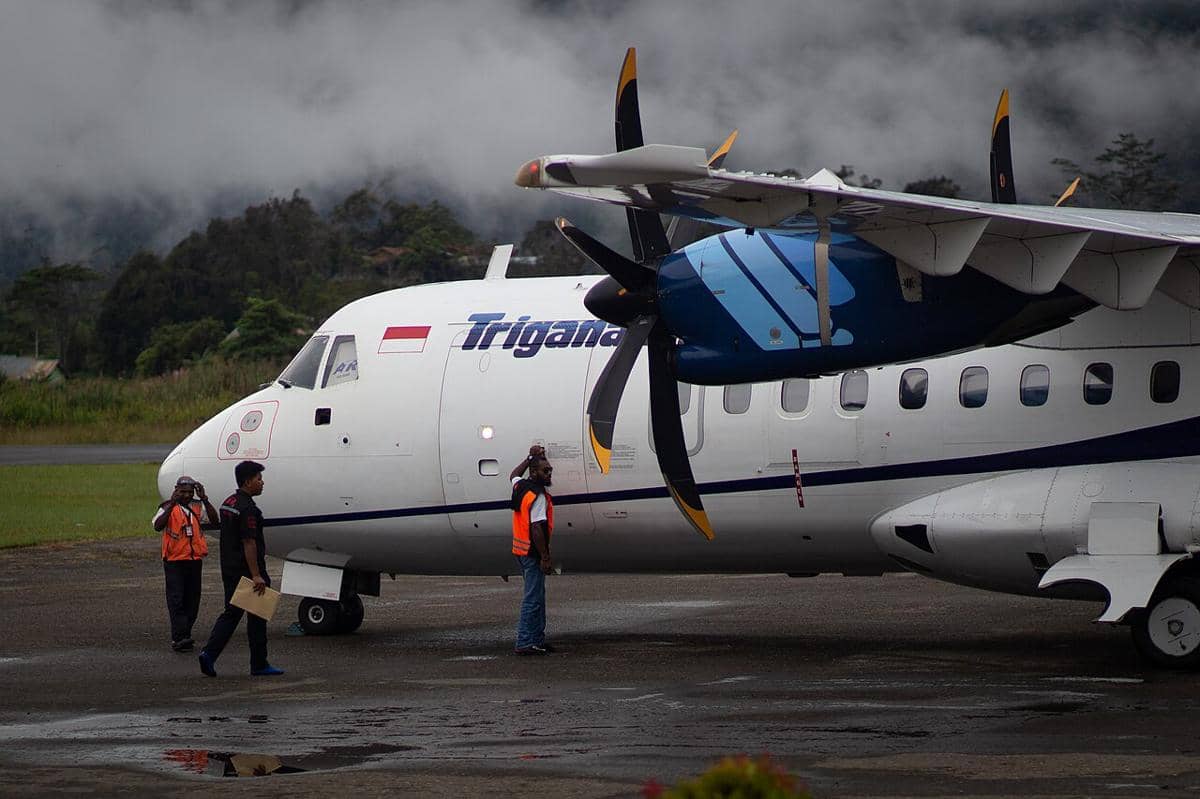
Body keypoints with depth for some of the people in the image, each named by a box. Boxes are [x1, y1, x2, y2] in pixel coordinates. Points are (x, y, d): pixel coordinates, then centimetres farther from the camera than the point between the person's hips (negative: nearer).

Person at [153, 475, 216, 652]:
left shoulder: (197, 507, 7)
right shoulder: (169, 508, -4)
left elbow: (213, 519, -6)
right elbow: (157, 525, -20)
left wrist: (204, 499, -14)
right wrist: (172, 504, -26)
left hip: (195, 560, 5)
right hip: (174, 560, -5)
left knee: (192, 601, 8)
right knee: (176, 599, -11)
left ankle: (184, 636, 17)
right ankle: (179, 637, -18)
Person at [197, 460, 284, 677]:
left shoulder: (228, 503, 12)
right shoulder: (247, 508, -18)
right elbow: (248, 543, -23)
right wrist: (256, 575, -24)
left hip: (230, 570, 9)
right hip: (247, 570, -9)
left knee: (231, 613, 10)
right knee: (257, 617, 2)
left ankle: (209, 653, -6)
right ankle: (259, 665, 8)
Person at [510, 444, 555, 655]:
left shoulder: (520, 486, 8)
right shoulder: (538, 496, -19)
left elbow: (514, 475, 35)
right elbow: (536, 529, -24)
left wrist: (530, 458, 36)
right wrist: (545, 557, -22)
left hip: (520, 550, 10)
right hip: (532, 551, -10)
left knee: (537, 596, 17)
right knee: (533, 598, -7)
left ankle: (537, 639, 21)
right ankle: (525, 643, -8)